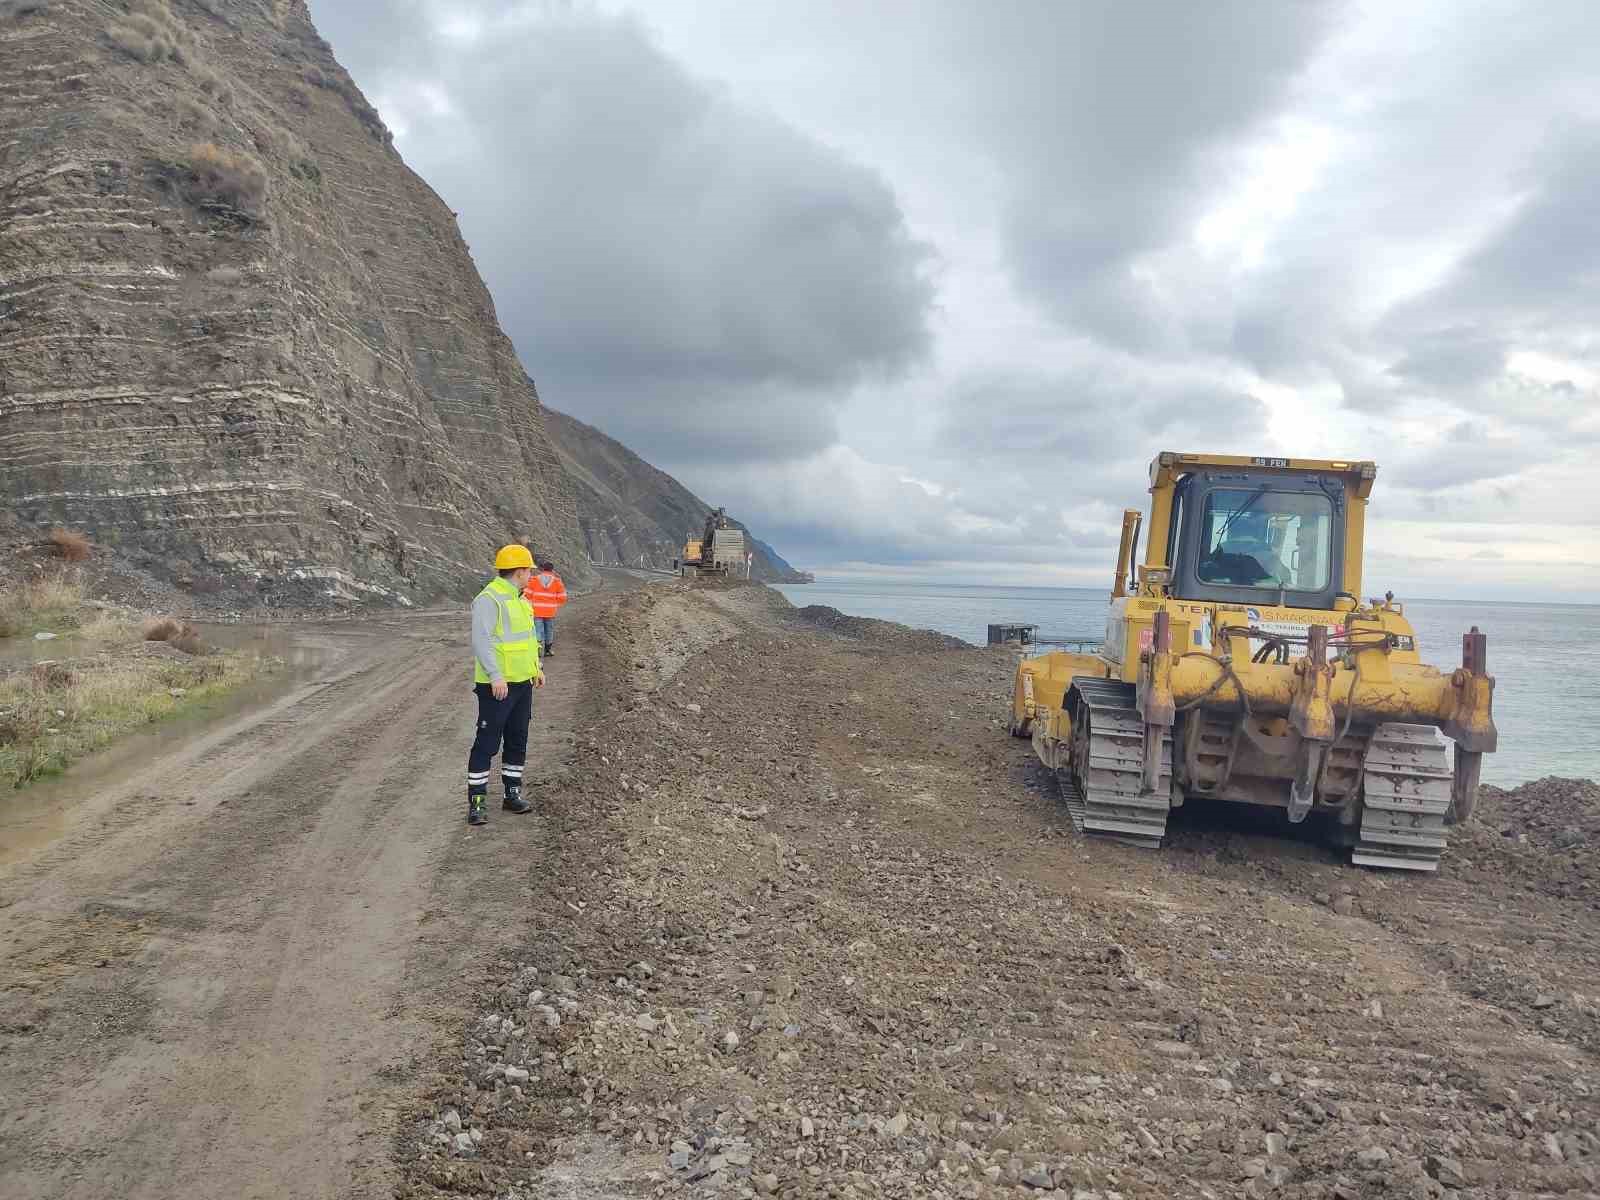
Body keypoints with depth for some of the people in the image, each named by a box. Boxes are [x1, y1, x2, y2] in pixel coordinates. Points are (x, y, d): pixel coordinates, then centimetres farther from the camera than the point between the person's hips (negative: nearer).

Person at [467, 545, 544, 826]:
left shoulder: (518, 598, 14)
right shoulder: (489, 599, -16)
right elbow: (481, 640, -24)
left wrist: (536, 667, 20)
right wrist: (496, 676, -29)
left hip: (522, 683, 9)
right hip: (497, 685, -9)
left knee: (517, 740, 14)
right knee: (487, 742, -5)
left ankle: (513, 793, 24)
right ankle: (476, 802, 1)